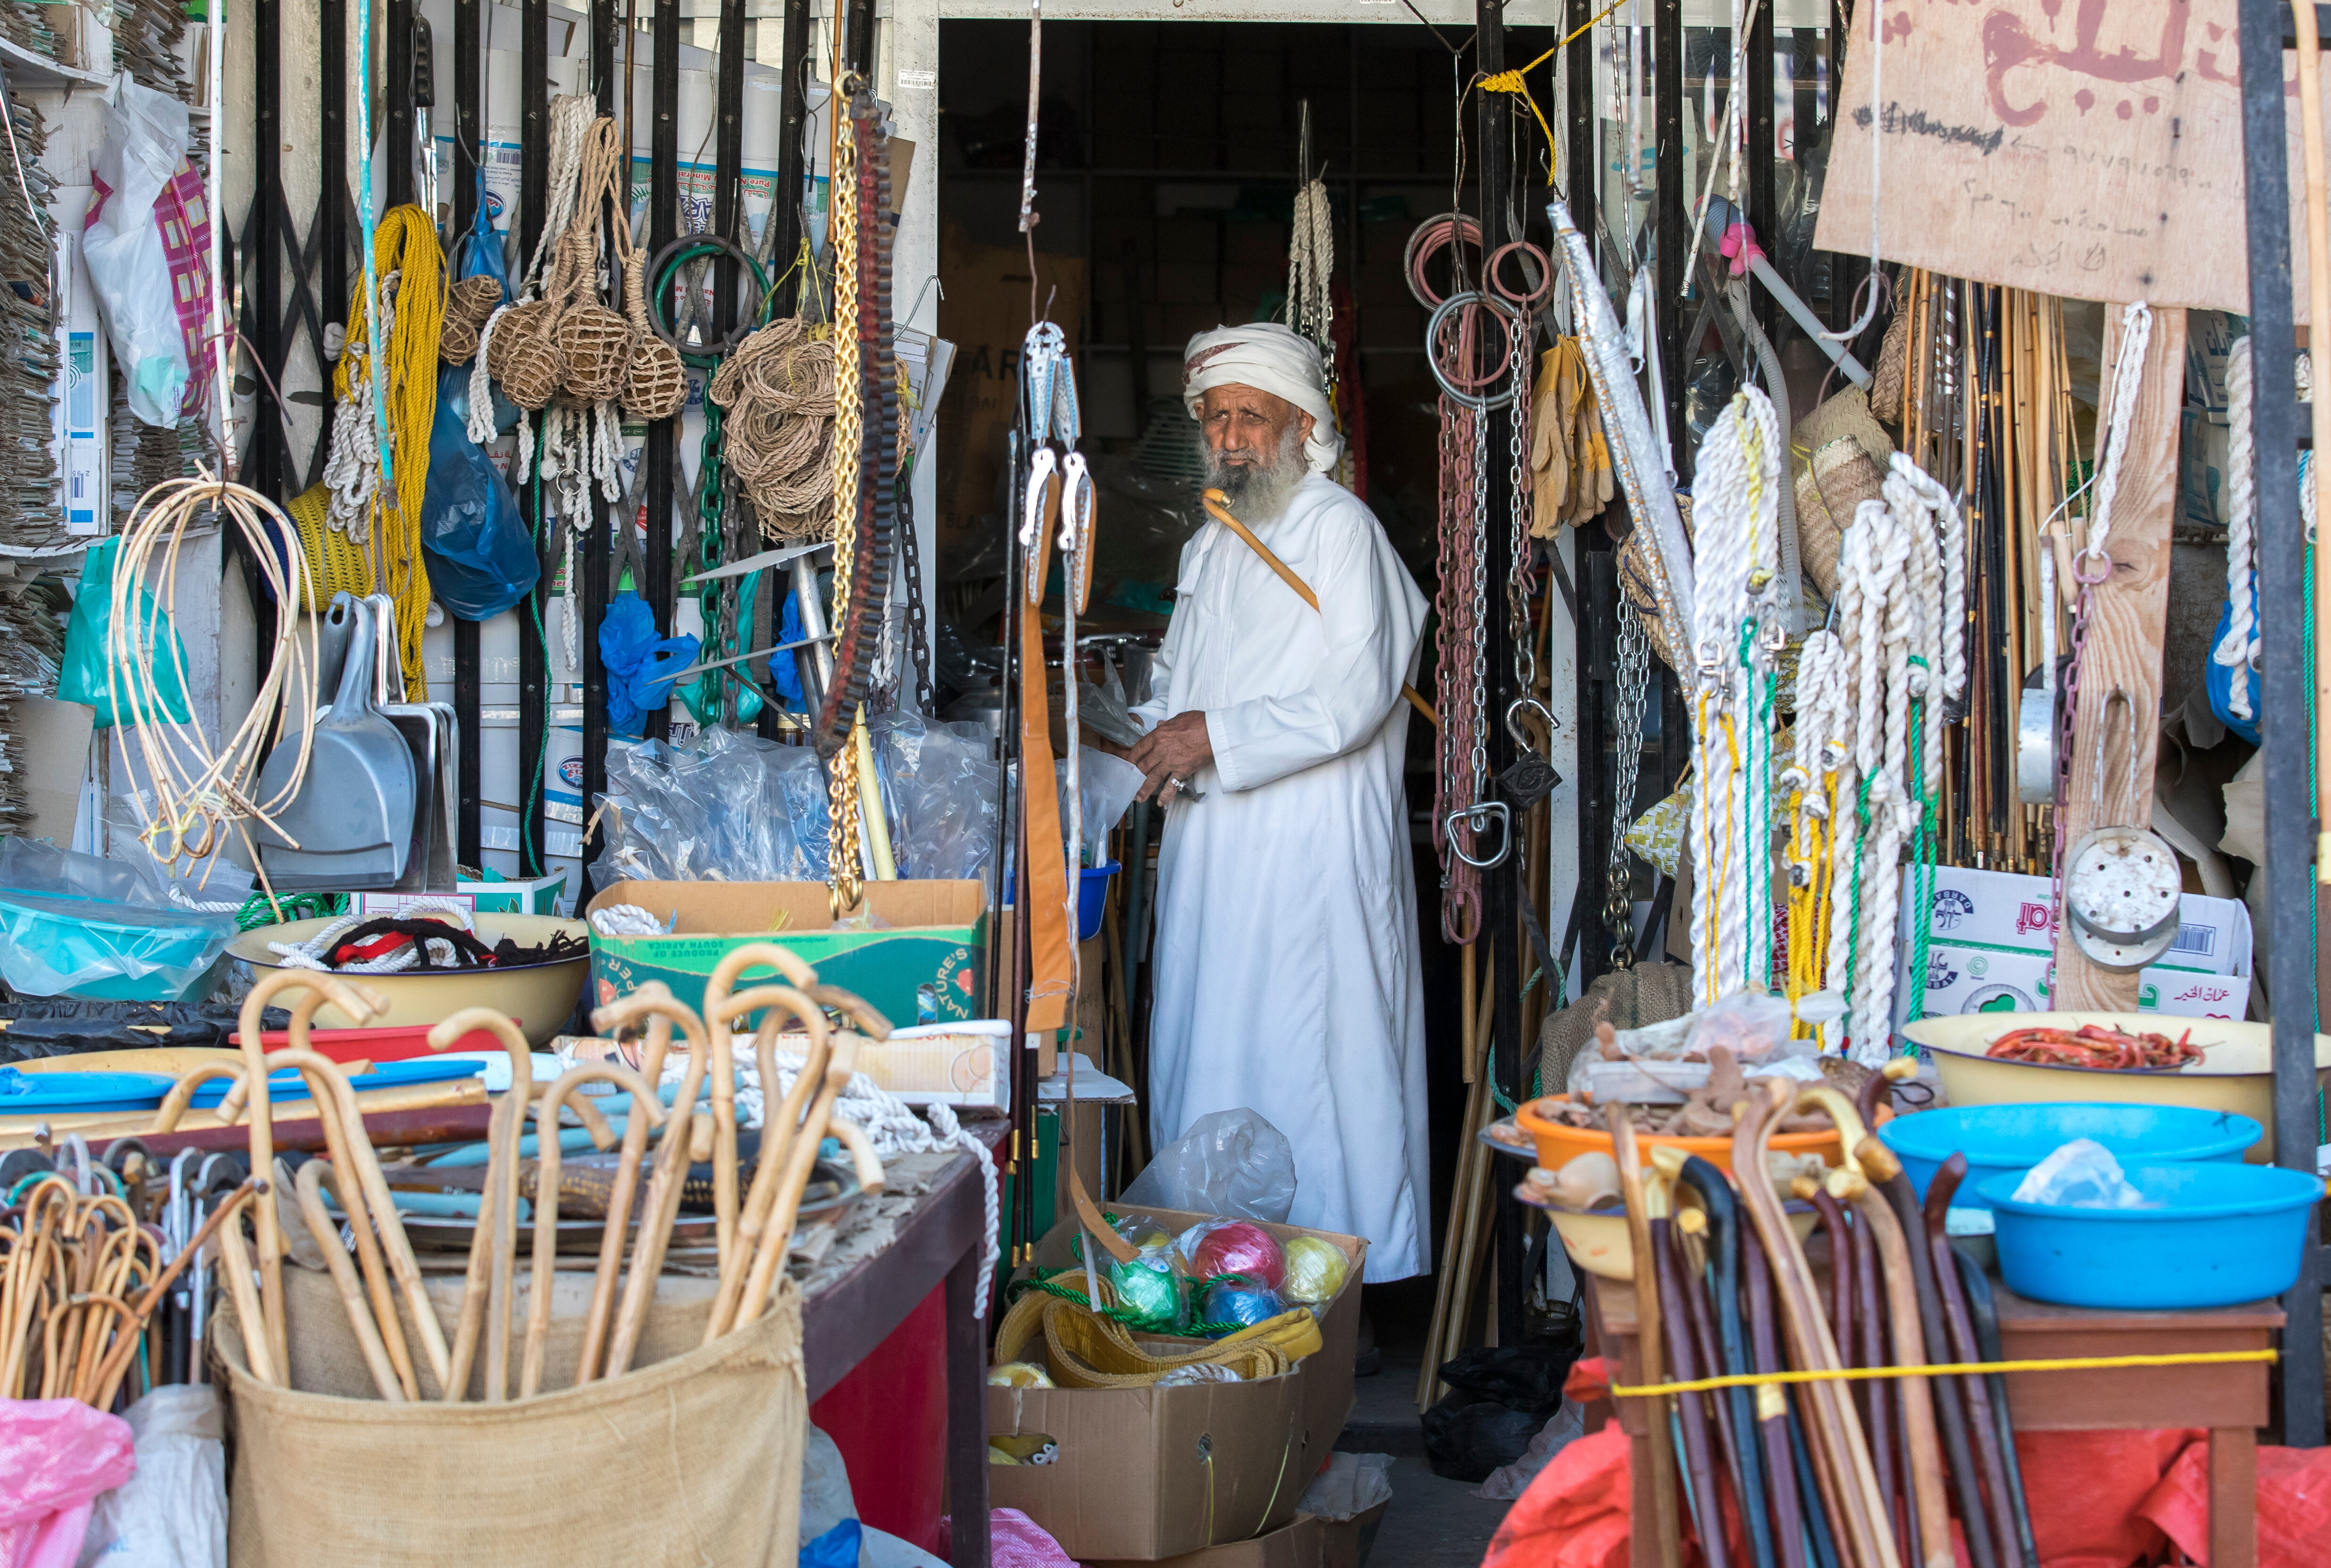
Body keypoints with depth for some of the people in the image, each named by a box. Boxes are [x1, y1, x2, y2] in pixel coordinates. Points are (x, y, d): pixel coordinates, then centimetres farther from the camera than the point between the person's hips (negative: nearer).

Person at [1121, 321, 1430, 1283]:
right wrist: (1161, 737, 7)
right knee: (1206, 1053, 9)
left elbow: (1353, 698, -16)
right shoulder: (1208, 547, 20)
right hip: (1211, 845, 8)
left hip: (1312, 852, -8)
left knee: (1309, 1053, -8)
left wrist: (1216, 735, -16)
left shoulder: (1341, 530, -7)